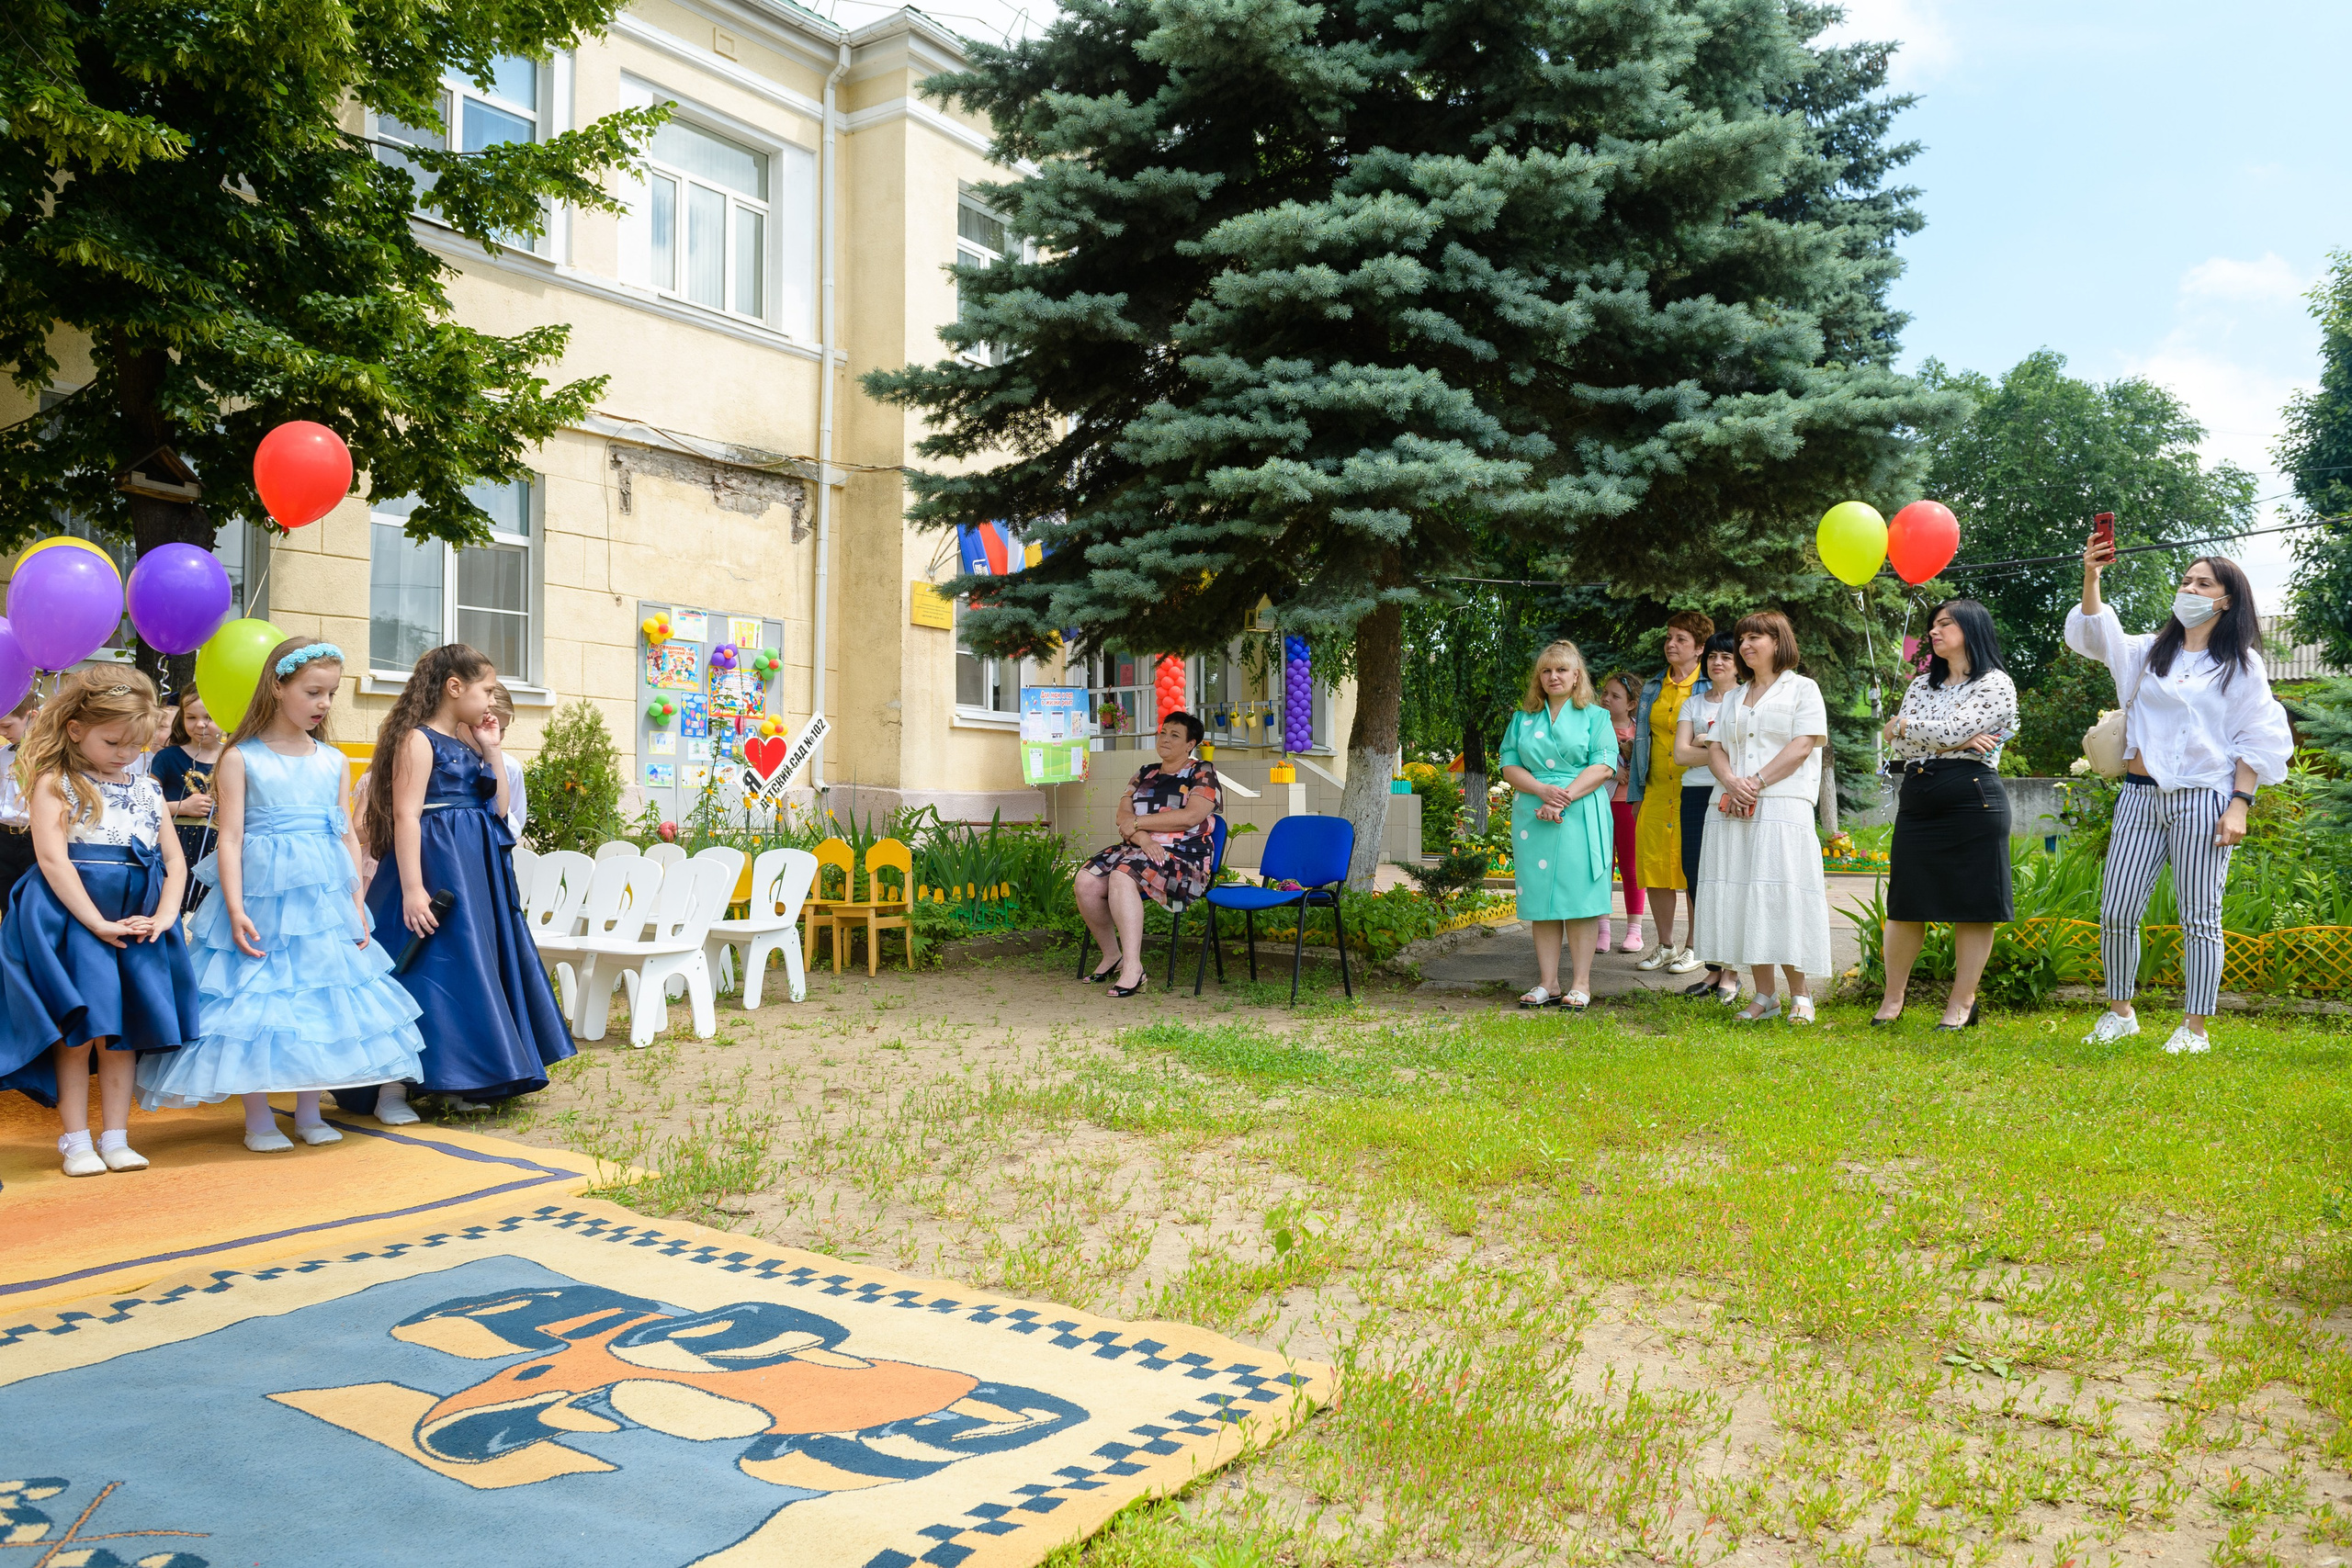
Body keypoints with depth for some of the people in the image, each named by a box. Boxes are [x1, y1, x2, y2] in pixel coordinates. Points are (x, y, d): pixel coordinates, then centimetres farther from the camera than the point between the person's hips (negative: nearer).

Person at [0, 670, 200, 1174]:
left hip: (136, 921, 5)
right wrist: (98, 923, -19)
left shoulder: (148, 792, 11)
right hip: (72, 917, -4)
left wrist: (164, 915, -6)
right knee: (77, 1029, -2)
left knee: (123, 1030, 7)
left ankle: (115, 1137, 15)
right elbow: (52, 859, -14)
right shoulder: (54, 784, -4)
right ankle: (76, 1139, 9)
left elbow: (175, 860, 11)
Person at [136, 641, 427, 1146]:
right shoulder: (241, 759, -3)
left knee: (319, 998, 7)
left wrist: (357, 908, 7)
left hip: (324, 898, 4)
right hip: (261, 896, -4)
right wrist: (236, 910, -15)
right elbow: (230, 838, -7)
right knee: (255, 1003, -1)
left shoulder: (332, 761, 9)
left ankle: (309, 1112, 19)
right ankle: (257, 1117, 12)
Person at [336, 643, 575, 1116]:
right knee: (426, 971, -8)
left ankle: (451, 1084, 20)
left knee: (470, 969, 11)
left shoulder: (467, 744, 15)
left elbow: (499, 807, 14)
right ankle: (391, 1090, -1)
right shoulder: (418, 740, -10)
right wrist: (412, 888, -25)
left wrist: (492, 749, 8)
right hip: (435, 865, -9)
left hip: (476, 871, 9)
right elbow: (405, 815, -18)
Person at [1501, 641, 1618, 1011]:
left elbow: (1604, 766, -3)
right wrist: (1542, 791, -11)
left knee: (1577, 897, -4)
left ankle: (1581, 984, 1)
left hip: (1580, 817, -3)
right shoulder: (1522, 719, 16)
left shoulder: (1595, 716, 7)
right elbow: (1509, 766, 8)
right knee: (1540, 899, 2)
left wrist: (1566, 796, -15)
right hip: (1533, 818, 3)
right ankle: (1547, 984, 6)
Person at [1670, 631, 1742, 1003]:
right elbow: (1681, 754, 5)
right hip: (1696, 794, 4)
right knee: (1696, 876, 1)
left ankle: (1731, 969, -1)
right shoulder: (1693, 703, 17)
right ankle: (1713, 968, 9)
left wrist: (1703, 742, -4)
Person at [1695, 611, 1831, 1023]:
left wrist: (1756, 783, -14)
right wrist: (1731, 782, -7)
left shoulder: (1802, 688, 6)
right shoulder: (1733, 698, 23)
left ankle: (1799, 994, 0)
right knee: (1742, 898, 1)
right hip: (1732, 811, 6)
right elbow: (1715, 748, 14)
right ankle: (1763, 996, 6)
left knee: (1782, 896, -10)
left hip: (1783, 808, -5)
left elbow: (1802, 746, -6)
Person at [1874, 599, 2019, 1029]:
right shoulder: (1922, 685, 18)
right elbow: (1896, 746, 5)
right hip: (1917, 801, 5)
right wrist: (1957, 742, -7)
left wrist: (1900, 725, 2)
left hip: (1972, 801, -5)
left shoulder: (1996, 684, 0)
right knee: (1905, 903, 5)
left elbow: (1950, 730, -14)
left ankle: (1962, 1003, 10)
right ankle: (1892, 999, 14)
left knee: (1973, 904, 0)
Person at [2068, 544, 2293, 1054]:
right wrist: (2091, 577, -15)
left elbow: (2258, 741, 1)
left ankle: (2194, 1028, 9)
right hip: (2140, 795, 3)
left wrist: (2240, 804, -8)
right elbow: (2096, 635, -1)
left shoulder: (2242, 665, 4)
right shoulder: (2150, 652, 14)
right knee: (2116, 913, 2)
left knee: (2199, 918, 0)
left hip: (2202, 801, -3)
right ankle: (2119, 1012, 18)